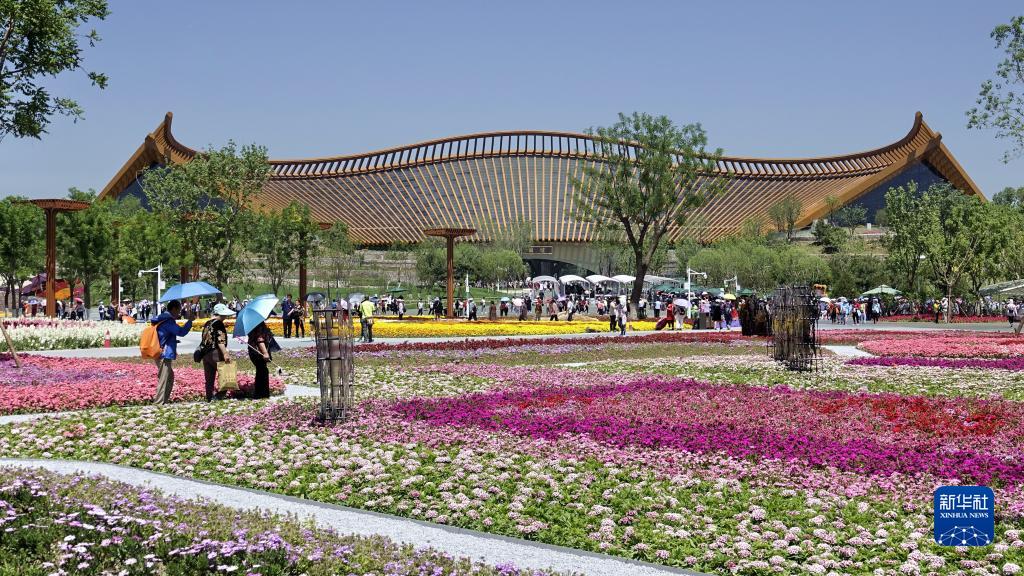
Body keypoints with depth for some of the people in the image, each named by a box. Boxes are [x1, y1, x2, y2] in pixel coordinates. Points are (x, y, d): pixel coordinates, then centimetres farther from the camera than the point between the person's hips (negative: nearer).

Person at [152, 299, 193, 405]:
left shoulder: (164, 319, 14)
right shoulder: (168, 321, -17)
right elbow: (181, 332, -24)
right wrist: (190, 321, -16)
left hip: (164, 355, 11)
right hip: (165, 356, -11)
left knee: (170, 378, 20)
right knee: (163, 381, -7)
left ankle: (164, 401, 26)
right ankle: (159, 403, -5)